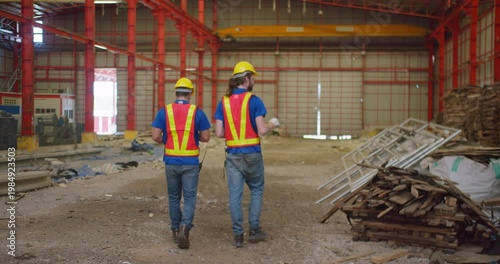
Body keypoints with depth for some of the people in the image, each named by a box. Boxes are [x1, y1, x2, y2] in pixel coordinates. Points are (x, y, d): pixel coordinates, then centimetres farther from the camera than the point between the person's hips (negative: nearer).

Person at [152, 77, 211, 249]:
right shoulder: (197, 112, -5)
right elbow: (206, 138, -2)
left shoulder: (164, 111, -2)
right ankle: (184, 229, -18)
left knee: (174, 197, 17)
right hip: (190, 162, -2)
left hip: (171, 161, 2)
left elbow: (156, 137, -6)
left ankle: (176, 231, 26)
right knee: (189, 197, 2)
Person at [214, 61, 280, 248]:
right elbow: (262, 130, -13)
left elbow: (219, 133, 0)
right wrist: (273, 124, 6)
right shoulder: (253, 100, -9)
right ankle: (254, 230, 16)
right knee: (256, 190, 15)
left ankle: (238, 235, 8)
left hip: (232, 155, 3)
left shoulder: (223, 101, 3)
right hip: (252, 154, -3)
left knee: (235, 194, 5)